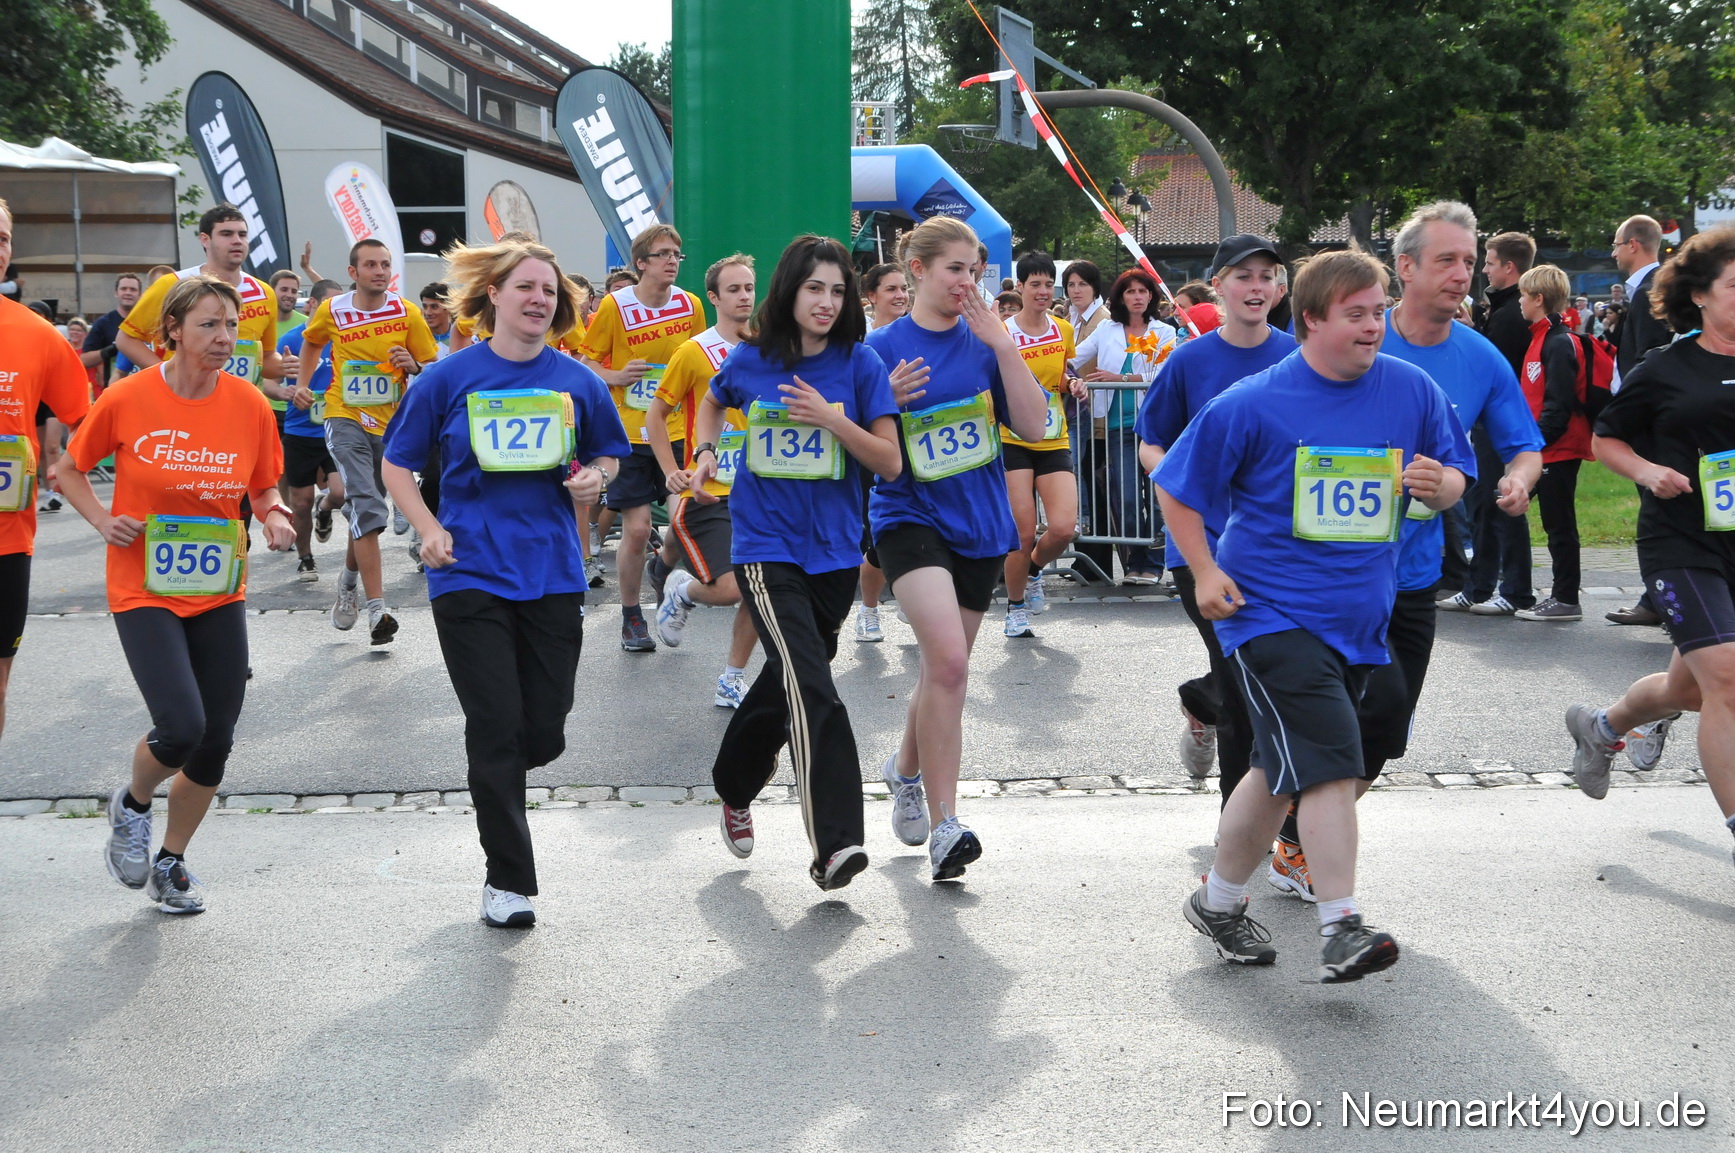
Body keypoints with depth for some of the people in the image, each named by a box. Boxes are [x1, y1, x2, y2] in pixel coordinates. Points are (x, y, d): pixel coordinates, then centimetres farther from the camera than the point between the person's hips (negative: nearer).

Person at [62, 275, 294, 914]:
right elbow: (70, 470, 5)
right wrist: (104, 521, -11)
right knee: (181, 728, -19)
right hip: (145, 592, -4)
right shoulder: (127, 399, -10)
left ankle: (170, 862, 30)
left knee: (215, 742, 6)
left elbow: (264, 489, 11)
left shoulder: (250, 406, -3)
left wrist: (275, 517, -11)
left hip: (220, 593, 4)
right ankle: (132, 805, 16)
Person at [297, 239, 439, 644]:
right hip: (345, 418, -2)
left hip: (390, 423, 2)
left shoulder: (407, 312, -3)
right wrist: (304, 384, 12)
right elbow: (312, 343, 21)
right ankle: (376, 610, -21)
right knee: (367, 509, -18)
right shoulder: (332, 311, -2)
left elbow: (434, 369, 2)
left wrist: (414, 366, -18)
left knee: (364, 509, 17)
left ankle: (349, 581, 44)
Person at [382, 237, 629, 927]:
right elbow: (397, 464, 6)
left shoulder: (577, 382, 4)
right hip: (471, 575, -2)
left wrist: (594, 477, -4)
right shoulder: (450, 378, -2)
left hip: (553, 577, 3)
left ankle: (494, 779, 41)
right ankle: (508, 879, 10)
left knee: (544, 735, 5)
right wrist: (431, 529, -9)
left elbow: (609, 454, 19)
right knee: (496, 729, -4)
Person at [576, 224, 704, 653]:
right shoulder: (614, 306, -9)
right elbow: (586, 359, -1)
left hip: (676, 429, 3)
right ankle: (631, 617, 11)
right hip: (628, 435, -3)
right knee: (637, 529, -5)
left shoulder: (690, 305, 1)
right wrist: (616, 376, -20)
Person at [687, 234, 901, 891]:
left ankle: (734, 787, 45)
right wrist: (705, 453, 5)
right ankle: (835, 843, -25)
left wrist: (830, 418, -19)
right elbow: (713, 402, 23)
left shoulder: (859, 363, -2)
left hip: (834, 551, 3)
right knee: (811, 688, -20)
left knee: (787, 683, 19)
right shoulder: (751, 359, 0)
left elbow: (890, 463, -5)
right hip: (765, 546, -2)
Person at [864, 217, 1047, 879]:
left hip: (979, 524, 4)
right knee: (948, 658, -23)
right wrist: (887, 404, -20)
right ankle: (943, 825, -17)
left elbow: (1034, 426, -5)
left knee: (946, 666, 15)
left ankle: (905, 769, 45)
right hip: (910, 518, -4)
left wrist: (1004, 347, -13)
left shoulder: (985, 343, 4)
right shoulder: (882, 349, -3)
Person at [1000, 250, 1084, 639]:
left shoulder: (1063, 330, 8)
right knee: (1023, 534, -8)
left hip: (1055, 442, 4)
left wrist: (1073, 386, 2)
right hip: (1014, 442, -4)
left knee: (1064, 528, -13)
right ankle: (1015, 607, 16)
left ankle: (1033, 570, 21)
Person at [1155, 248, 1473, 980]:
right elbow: (1176, 487, 1)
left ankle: (1219, 902, 32)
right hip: (1272, 610, -5)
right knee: (1330, 760, -19)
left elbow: (1454, 480, 12)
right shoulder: (1253, 404, -9)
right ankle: (1342, 927, -14)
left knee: (1285, 768, 15)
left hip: (1358, 616, 5)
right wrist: (1205, 571, -8)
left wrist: (1440, 485, -12)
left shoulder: (1412, 391, 1)